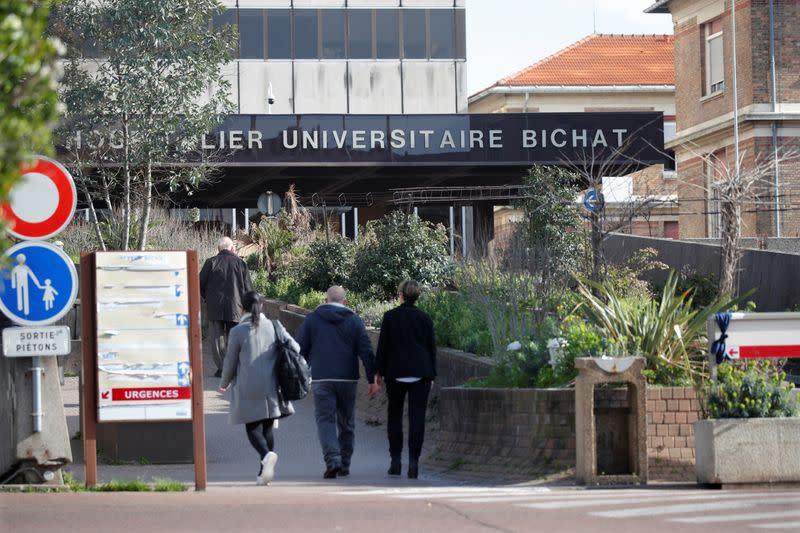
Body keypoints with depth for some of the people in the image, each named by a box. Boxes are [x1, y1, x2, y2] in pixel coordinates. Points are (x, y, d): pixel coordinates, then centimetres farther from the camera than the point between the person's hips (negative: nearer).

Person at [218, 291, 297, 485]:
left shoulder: (238, 331, -6)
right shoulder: (274, 327, 2)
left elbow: (230, 362, 0)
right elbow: (295, 348, 2)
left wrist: (224, 384, 17)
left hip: (248, 390, -3)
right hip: (271, 388, 3)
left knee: (253, 428, 3)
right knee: (267, 427, 12)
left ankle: (267, 455, -27)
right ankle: (264, 472, 10)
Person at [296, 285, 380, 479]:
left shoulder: (312, 319, 4)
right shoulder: (354, 320, 5)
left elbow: (301, 350, 3)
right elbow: (366, 352, 0)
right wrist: (372, 379, 3)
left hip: (321, 379, -1)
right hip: (348, 379, 1)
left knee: (325, 420, -4)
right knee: (346, 423, 12)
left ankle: (332, 460, -23)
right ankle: (344, 465, 17)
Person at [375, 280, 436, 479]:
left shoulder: (390, 316, -2)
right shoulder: (425, 318, 2)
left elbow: (383, 345, -1)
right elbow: (432, 347, 6)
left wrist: (379, 371, 7)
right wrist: (431, 374, 13)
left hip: (395, 372, -1)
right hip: (420, 372, 1)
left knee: (394, 415, 12)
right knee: (417, 417, -1)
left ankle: (395, 460, 9)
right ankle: (413, 461, -9)